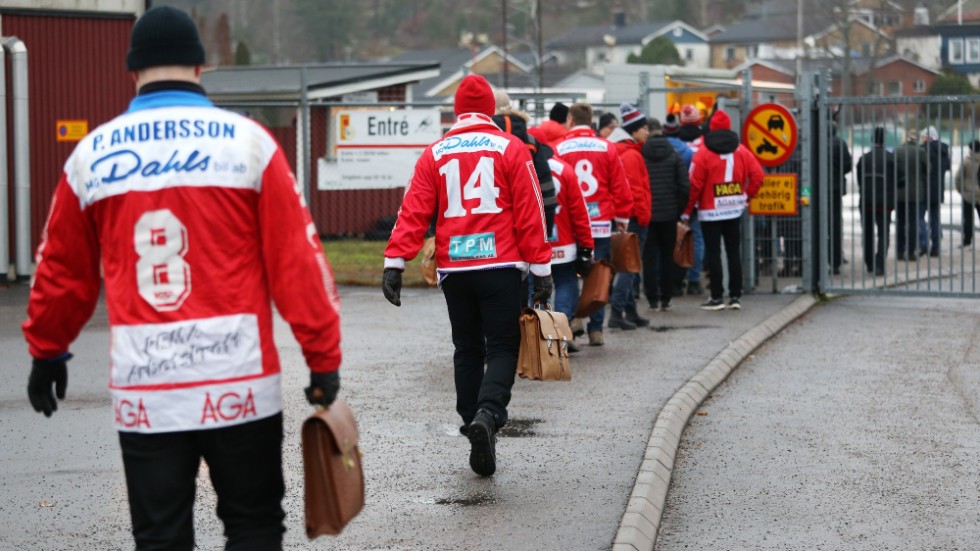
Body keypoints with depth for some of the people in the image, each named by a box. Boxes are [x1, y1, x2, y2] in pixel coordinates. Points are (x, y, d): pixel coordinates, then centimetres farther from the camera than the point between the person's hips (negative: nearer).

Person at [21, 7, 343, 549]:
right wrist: (324, 360, 2)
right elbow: (297, 260, -4)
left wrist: (46, 352, 29)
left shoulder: (92, 154, 5)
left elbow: (61, 270, 14)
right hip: (238, 381, -1)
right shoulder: (247, 141, -2)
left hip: (142, 387, 2)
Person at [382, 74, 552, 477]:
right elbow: (529, 214, -3)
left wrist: (394, 262, -2)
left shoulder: (435, 154, 6)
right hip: (501, 267, -3)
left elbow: (413, 211, -1)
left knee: (467, 351, 13)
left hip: (454, 269, 3)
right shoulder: (511, 149, 0)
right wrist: (540, 269, 1)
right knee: (502, 348, 1)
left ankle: (480, 444, 13)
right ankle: (487, 415, -26)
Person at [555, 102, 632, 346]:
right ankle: (596, 328, 5)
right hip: (601, 223, 1)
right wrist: (622, 218, 14)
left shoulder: (558, 149, -4)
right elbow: (620, 187, 3)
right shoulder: (607, 148, 1)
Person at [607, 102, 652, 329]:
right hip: (634, 218, -10)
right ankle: (617, 311, -12)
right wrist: (643, 216, -14)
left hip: (627, 217, 10)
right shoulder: (632, 155, -14)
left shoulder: (622, 153, 16)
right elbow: (635, 190, -18)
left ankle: (631, 312, 19)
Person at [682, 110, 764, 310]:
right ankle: (735, 296, 9)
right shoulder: (741, 151, 1)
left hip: (711, 211, -4)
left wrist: (686, 211, -3)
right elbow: (757, 175, -2)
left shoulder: (703, 154, -10)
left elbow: (694, 185, -11)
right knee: (734, 253, 9)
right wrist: (747, 196, 11)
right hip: (734, 210, 4)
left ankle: (717, 297, 0)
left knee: (713, 254, 1)